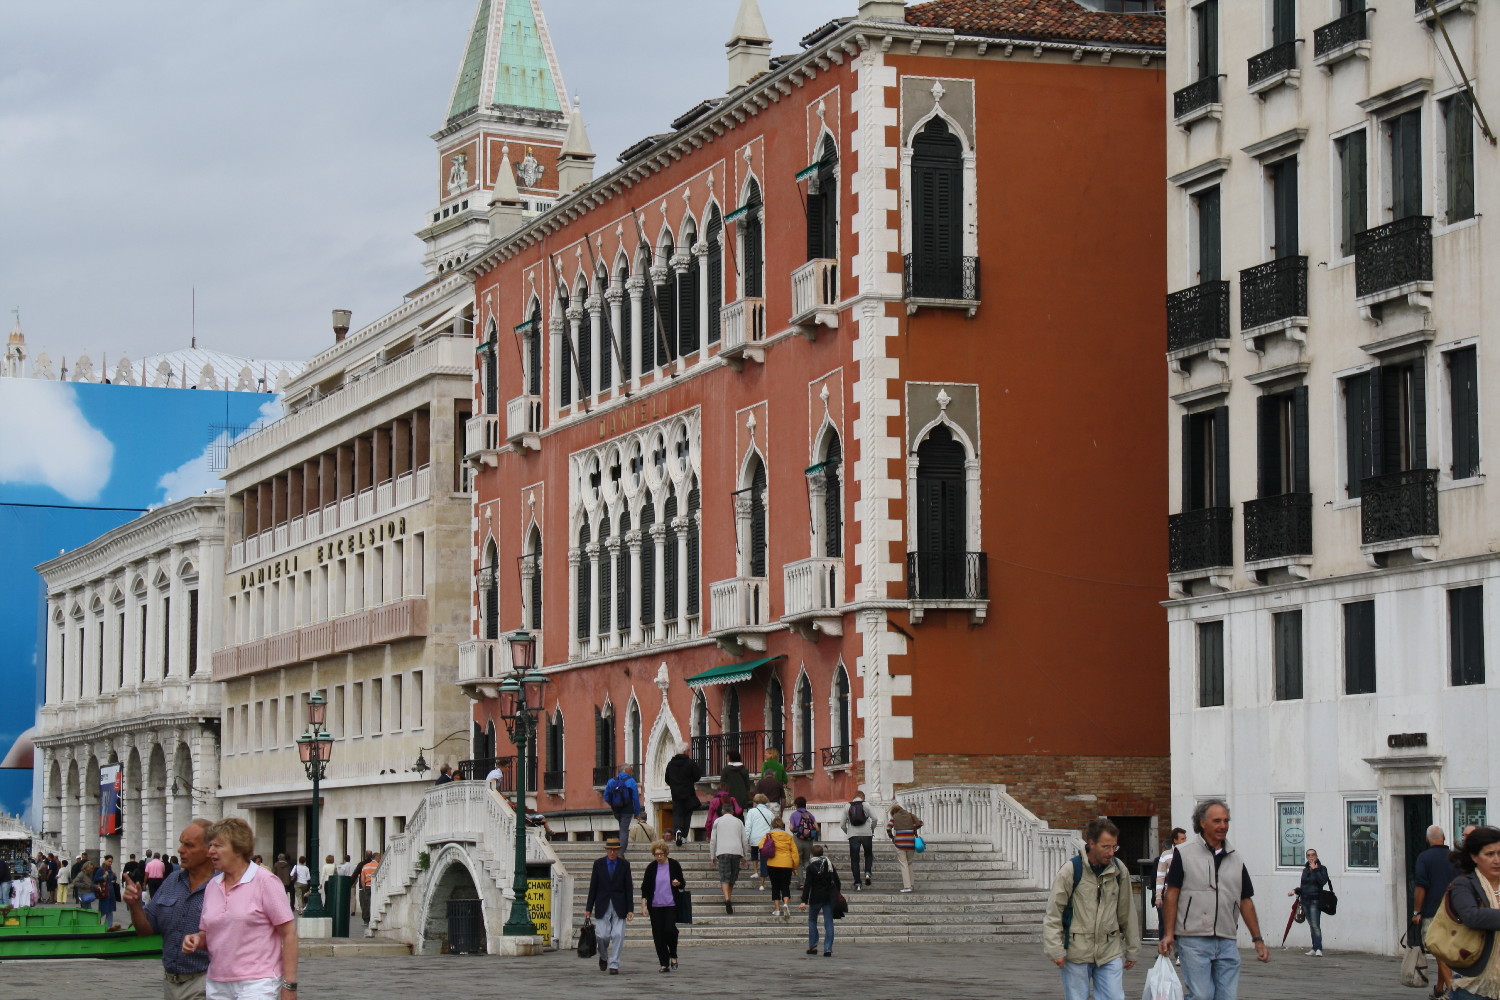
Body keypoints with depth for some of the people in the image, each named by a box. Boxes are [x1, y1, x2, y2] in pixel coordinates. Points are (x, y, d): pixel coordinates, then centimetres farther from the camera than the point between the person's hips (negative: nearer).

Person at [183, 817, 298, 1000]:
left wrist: (289, 985, -12)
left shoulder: (264, 881, -6)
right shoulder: (212, 886, 12)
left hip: (256, 985, -6)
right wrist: (196, 939, -3)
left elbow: (289, 933, -7)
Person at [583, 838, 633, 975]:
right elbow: (593, 887, 5)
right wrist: (588, 908, 3)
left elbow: (628, 888, 3)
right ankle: (603, 957, 26)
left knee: (618, 935, -7)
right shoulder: (598, 864, 3)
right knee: (603, 935, -3)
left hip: (619, 906, 0)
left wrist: (630, 909, -2)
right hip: (602, 906, 0)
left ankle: (614, 965, 1)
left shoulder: (624, 865, 2)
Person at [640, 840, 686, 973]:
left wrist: (678, 883, -14)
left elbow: (682, 883, 10)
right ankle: (664, 964, 6)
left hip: (671, 904, -2)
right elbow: (645, 887, 4)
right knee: (658, 935, 0)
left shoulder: (674, 865, 1)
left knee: (669, 929, -17)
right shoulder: (651, 867, 4)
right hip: (655, 906, 2)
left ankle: (673, 955, 9)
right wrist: (643, 905, -4)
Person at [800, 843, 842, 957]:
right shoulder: (829, 864, 6)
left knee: (812, 920, 15)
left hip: (816, 898, -3)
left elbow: (807, 885, -12)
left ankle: (813, 946, 11)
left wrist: (804, 901, -12)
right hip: (829, 898, 3)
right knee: (828, 923, 2)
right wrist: (836, 895, 22)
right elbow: (837, 881, 11)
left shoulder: (811, 867, -8)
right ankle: (828, 949, -4)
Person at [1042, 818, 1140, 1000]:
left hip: (1110, 952, 3)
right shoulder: (1070, 870, -9)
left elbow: (1127, 913, 12)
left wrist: (1132, 950, 15)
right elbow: (1053, 913, -6)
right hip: (1076, 952, -3)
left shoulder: (1119, 870, 3)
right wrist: (1055, 949, -11)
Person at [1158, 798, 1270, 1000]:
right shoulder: (1185, 854, 1)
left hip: (1227, 943, 5)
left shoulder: (1235, 860, 14)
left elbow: (1245, 902, 17)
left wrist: (1258, 939, 11)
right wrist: (1168, 934, -8)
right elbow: (1172, 895, -1)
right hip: (1193, 941, -5)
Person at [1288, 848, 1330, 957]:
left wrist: (1315, 870, -14)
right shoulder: (1305, 870, 15)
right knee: (1311, 925, 7)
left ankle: (1318, 949, -20)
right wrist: (1295, 891, 7)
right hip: (1305, 900, 6)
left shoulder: (1321, 869, 1)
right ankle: (1315, 948, 11)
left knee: (1315, 925, -15)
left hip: (1315, 900, -6)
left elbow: (1322, 882, -16)